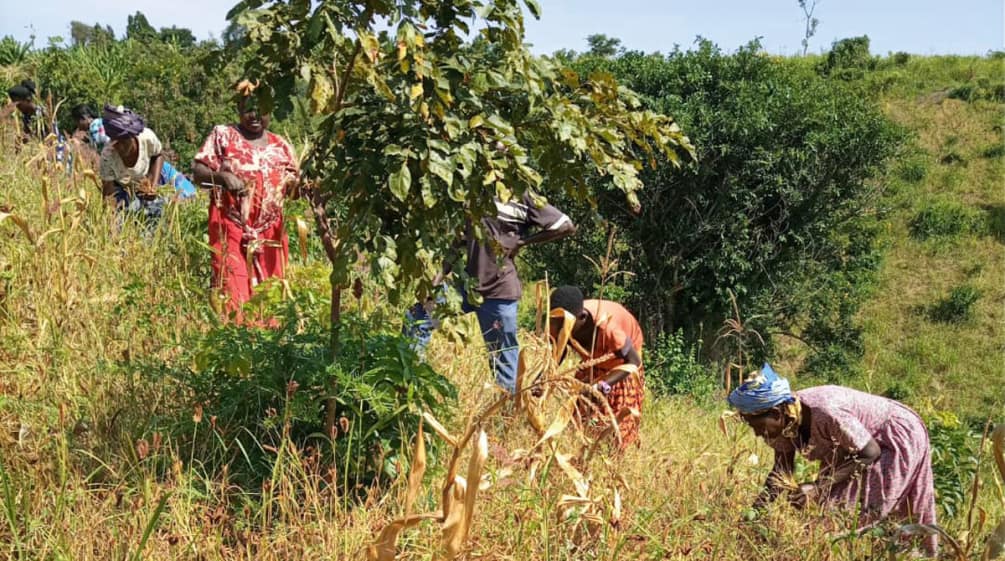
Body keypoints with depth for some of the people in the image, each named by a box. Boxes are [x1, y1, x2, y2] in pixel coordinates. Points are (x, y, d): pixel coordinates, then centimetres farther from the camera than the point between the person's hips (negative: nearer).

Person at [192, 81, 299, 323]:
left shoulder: (281, 146, 14)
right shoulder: (222, 135, 6)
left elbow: (294, 190, 18)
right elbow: (198, 171, -1)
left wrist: (294, 184, -7)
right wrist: (222, 177, -21)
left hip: (270, 232, 4)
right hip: (231, 230, -3)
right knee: (232, 288, -11)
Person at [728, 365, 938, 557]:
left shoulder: (825, 414, -39)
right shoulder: (784, 419, -16)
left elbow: (870, 453, -29)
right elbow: (781, 471, -7)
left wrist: (818, 488, -33)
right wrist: (755, 511, -22)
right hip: (851, 445, 8)